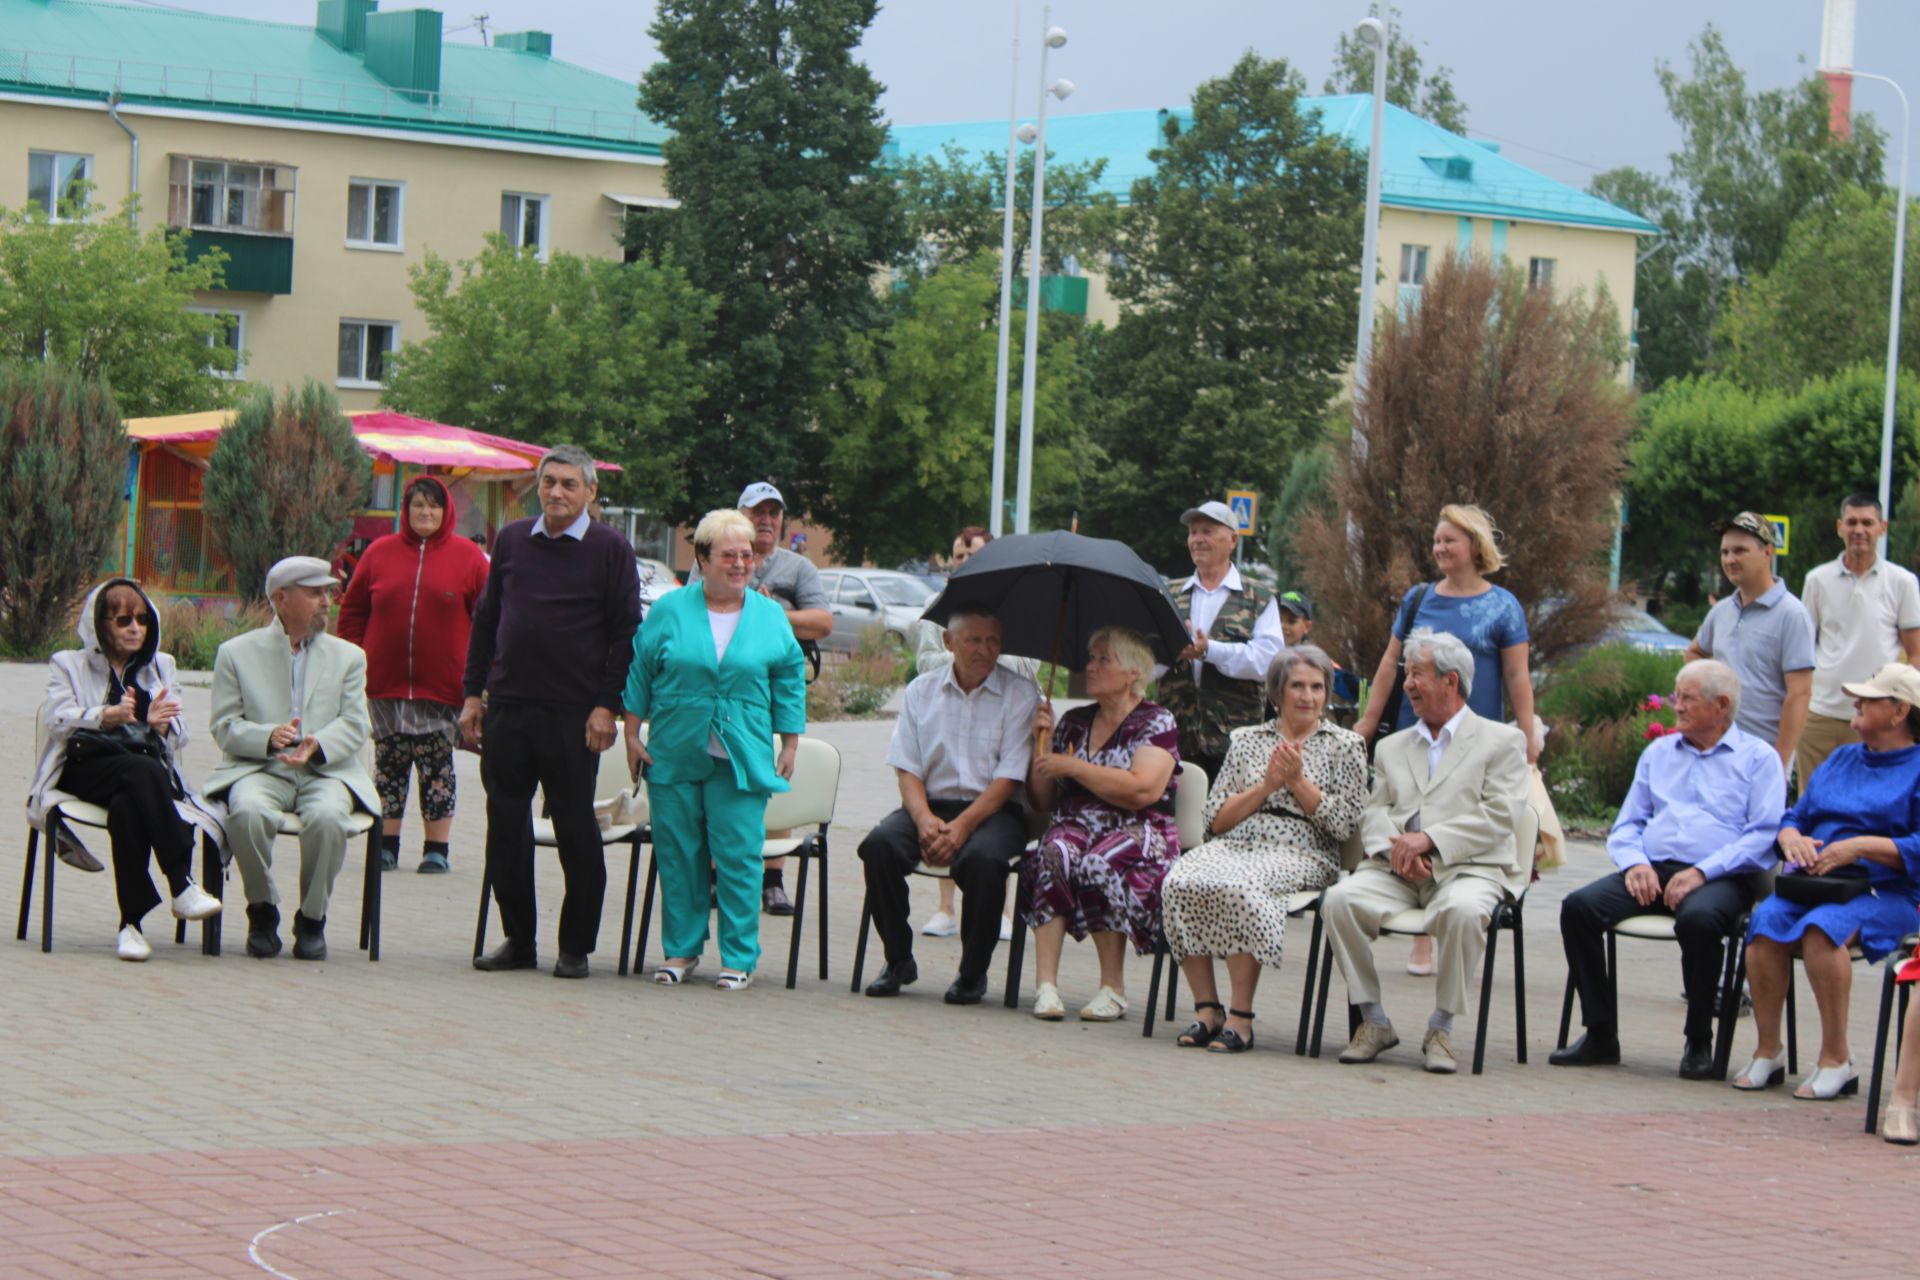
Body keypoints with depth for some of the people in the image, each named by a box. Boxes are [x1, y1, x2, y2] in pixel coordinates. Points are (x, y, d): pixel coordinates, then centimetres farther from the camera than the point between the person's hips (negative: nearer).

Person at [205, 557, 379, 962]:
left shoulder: (348, 657, 18)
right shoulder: (237, 653, 13)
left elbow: (355, 726, 6)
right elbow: (225, 727, 4)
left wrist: (317, 743, -16)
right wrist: (268, 737, -17)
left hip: (325, 772, 1)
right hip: (260, 770, -1)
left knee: (327, 817, -34)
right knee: (247, 811, -35)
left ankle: (312, 919, -12)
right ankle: (262, 912, -12)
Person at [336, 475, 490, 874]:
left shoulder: (468, 557, 2)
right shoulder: (380, 553, 7)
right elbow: (352, 610, 13)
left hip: (442, 687, -2)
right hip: (385, 685, 2)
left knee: (437, 767, 1)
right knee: (389, 765, 5)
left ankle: (436, 850, 6)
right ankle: (386, 846, 11)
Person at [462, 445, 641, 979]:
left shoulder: (609, 548, -1)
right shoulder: (511, 540, 11)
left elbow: (626, 632, -2)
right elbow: (486, 620, 15)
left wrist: (607, 705, -9)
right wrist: (473, 694, 10)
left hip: (574, 714, -4)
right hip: (509, 708, 4)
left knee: (576, 831, 1)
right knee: (505, 827, 5)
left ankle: (575, 946, 10)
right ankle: (519, 939, 15)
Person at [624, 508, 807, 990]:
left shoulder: (770, 618, 8)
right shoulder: (670, 612, 5)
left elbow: (789, 684, 11)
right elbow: (639, 673, 9)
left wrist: (790, 745, 7)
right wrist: (632, 734, 5)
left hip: (742, 761, -1)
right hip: (674, 755, 1)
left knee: (738, 857, -4)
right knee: (678, 855, 5)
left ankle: (739, 956, 3)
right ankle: (681, 948, 17)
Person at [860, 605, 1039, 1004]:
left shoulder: (1020, 695, 1)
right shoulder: (921, 691, 11)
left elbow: (1008, 779, -7)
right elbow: (907, 769, 5)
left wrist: (961, 827, -20)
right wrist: (924, 819, -16)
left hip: (993, 811, -3)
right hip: (931, 803, 3)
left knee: (982, 858, -36)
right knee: (879, 845, -27)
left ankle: (973, 972, -16)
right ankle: (898, 960, -10)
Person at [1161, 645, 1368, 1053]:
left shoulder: (1345, 745, 12)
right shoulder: (1247, 740, 20)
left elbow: (1344, 824, 2)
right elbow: (1217, 819, 11)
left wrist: (1298, 781, -5)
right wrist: (1266, 786, -1)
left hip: (1301, 854, -3)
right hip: (1235, 846, 3)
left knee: (1236, 887, -37)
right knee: (1180, 884, -31)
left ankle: (1240, 1016, -31)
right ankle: (1206, 1008, -25)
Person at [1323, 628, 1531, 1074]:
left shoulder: (1502, 741, 11)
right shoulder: (1392, 747, 27)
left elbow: (1500, 816, -3)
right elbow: (1375, 813, 14)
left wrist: (1428, 839, -14)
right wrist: (1393, 847, -10)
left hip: (1469, 867, -4)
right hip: (1396, 871, 4)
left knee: (1463, 912, -39)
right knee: (1340, 900, -27)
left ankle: (1441, 1029, -21)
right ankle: (1374, 1022, -15)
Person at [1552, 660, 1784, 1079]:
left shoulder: (1758, 758, 7)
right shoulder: (1657, 753, 24)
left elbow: (1765, 835, -5)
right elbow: (1626, 824, 21)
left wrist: (1702, 871, -16)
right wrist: (1634, 863, -3)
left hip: (1720, 879, -5)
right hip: (1652, 871, 5)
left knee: (1698, 918, -39)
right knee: (1579, 906, -22)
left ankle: (1699, 1041, -21)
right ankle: (1600, 1035, -16)